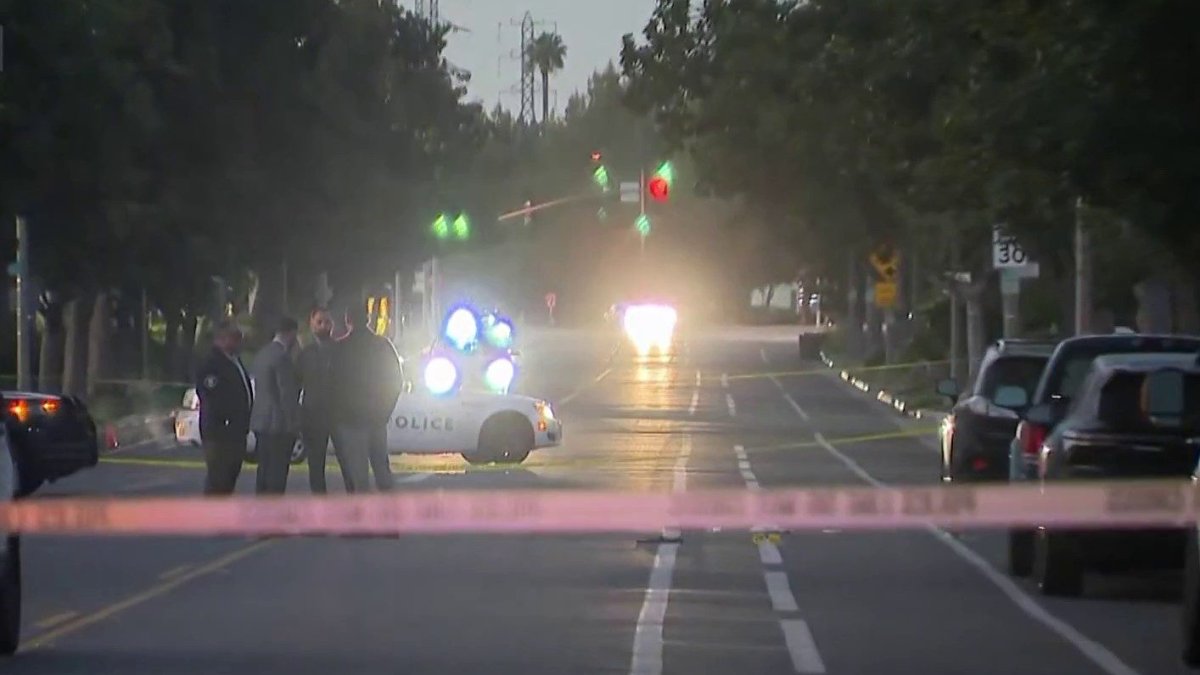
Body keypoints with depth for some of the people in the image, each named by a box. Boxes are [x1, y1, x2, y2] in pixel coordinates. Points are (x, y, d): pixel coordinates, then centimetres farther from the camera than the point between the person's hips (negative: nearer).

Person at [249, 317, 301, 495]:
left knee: (264, 472, 13)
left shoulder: (261, 354, 13)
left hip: (260, 422, 9)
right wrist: (293, 424, -12)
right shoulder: (282, 357, -16)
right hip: (279, 425, -9)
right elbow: (288, 395, -18)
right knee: (277, 474, -7)